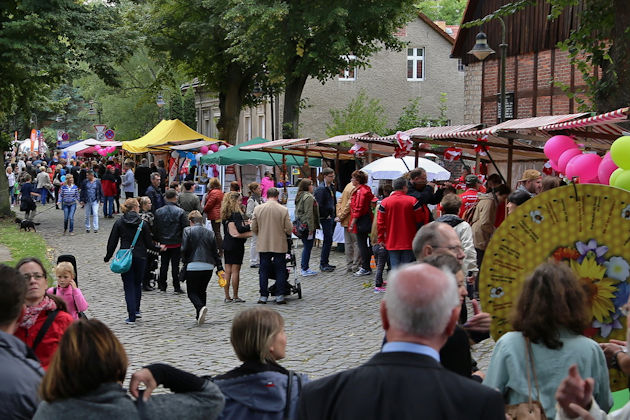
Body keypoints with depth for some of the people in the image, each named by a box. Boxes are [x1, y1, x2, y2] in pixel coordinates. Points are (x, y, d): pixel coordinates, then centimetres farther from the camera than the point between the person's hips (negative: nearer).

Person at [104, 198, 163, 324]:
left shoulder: (119, 223, -2)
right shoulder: (143, 224, -6)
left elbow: (112, 242, 0)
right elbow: (149, 244, -2)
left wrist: (108, 257, 13)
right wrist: (159, 248, 16)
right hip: (140, 257, 0)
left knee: (129, 286, 3)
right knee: (138, 284, 21)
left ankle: (131, 317, -4)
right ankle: (136, 310, 27)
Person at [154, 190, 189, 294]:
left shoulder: (158, 212, -1)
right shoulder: (180, 212, -11)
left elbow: (155, 228, 3)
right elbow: (186, 227, -10)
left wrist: (157, 240, 13)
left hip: (163, 243, 3)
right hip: (176, 243, -3)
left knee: (163, 265, 12)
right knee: (175, 265, 2)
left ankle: (162, 285, 16)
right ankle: (177, 286, 2)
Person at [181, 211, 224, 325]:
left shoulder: (187, 231, -1)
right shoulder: (210, 233, 12)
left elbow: (184, 249, -8)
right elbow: (215, 252, 13)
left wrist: (185, 261, 10)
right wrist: (219, 268, 17)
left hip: (193, 266, -4)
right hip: (208, 266, 4)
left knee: (192, 292, 3)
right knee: (202, 291, 17)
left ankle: (201, 307, -25)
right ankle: (200, 317, 14)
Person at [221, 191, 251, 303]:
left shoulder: (225, 214, 9)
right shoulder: (236, 213, -15)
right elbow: (240, 229, -23)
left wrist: (244, 224, 11)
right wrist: (250, 226, -8)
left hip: (226, 244, 7)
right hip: (236, 245, -7)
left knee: (227, 271, 8)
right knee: (235, 270, -1)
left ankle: (227, 297, 11)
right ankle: (235, 297, 4)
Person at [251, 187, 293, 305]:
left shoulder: (258, 209, -3)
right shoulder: (283, 210, -9)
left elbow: (254, 228, 2)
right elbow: (289, 229, -7)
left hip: (263, 245, 2)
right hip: (279, 245, -2)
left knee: (264, 271, 10)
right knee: (280, 270, 7)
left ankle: (263, 296, 10)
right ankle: (279, 296, 6)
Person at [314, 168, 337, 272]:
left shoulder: (332, 187, 13)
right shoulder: (321, 189, -15)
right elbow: (319, 205, -20)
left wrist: (335, 215, 14)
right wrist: (326, 215, -13)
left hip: (332, 217, 9)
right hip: (326, 219, -9)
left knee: (328, 241, 13)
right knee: (328, 241, -7)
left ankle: (325, 263, 22)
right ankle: (323, 265, -1)